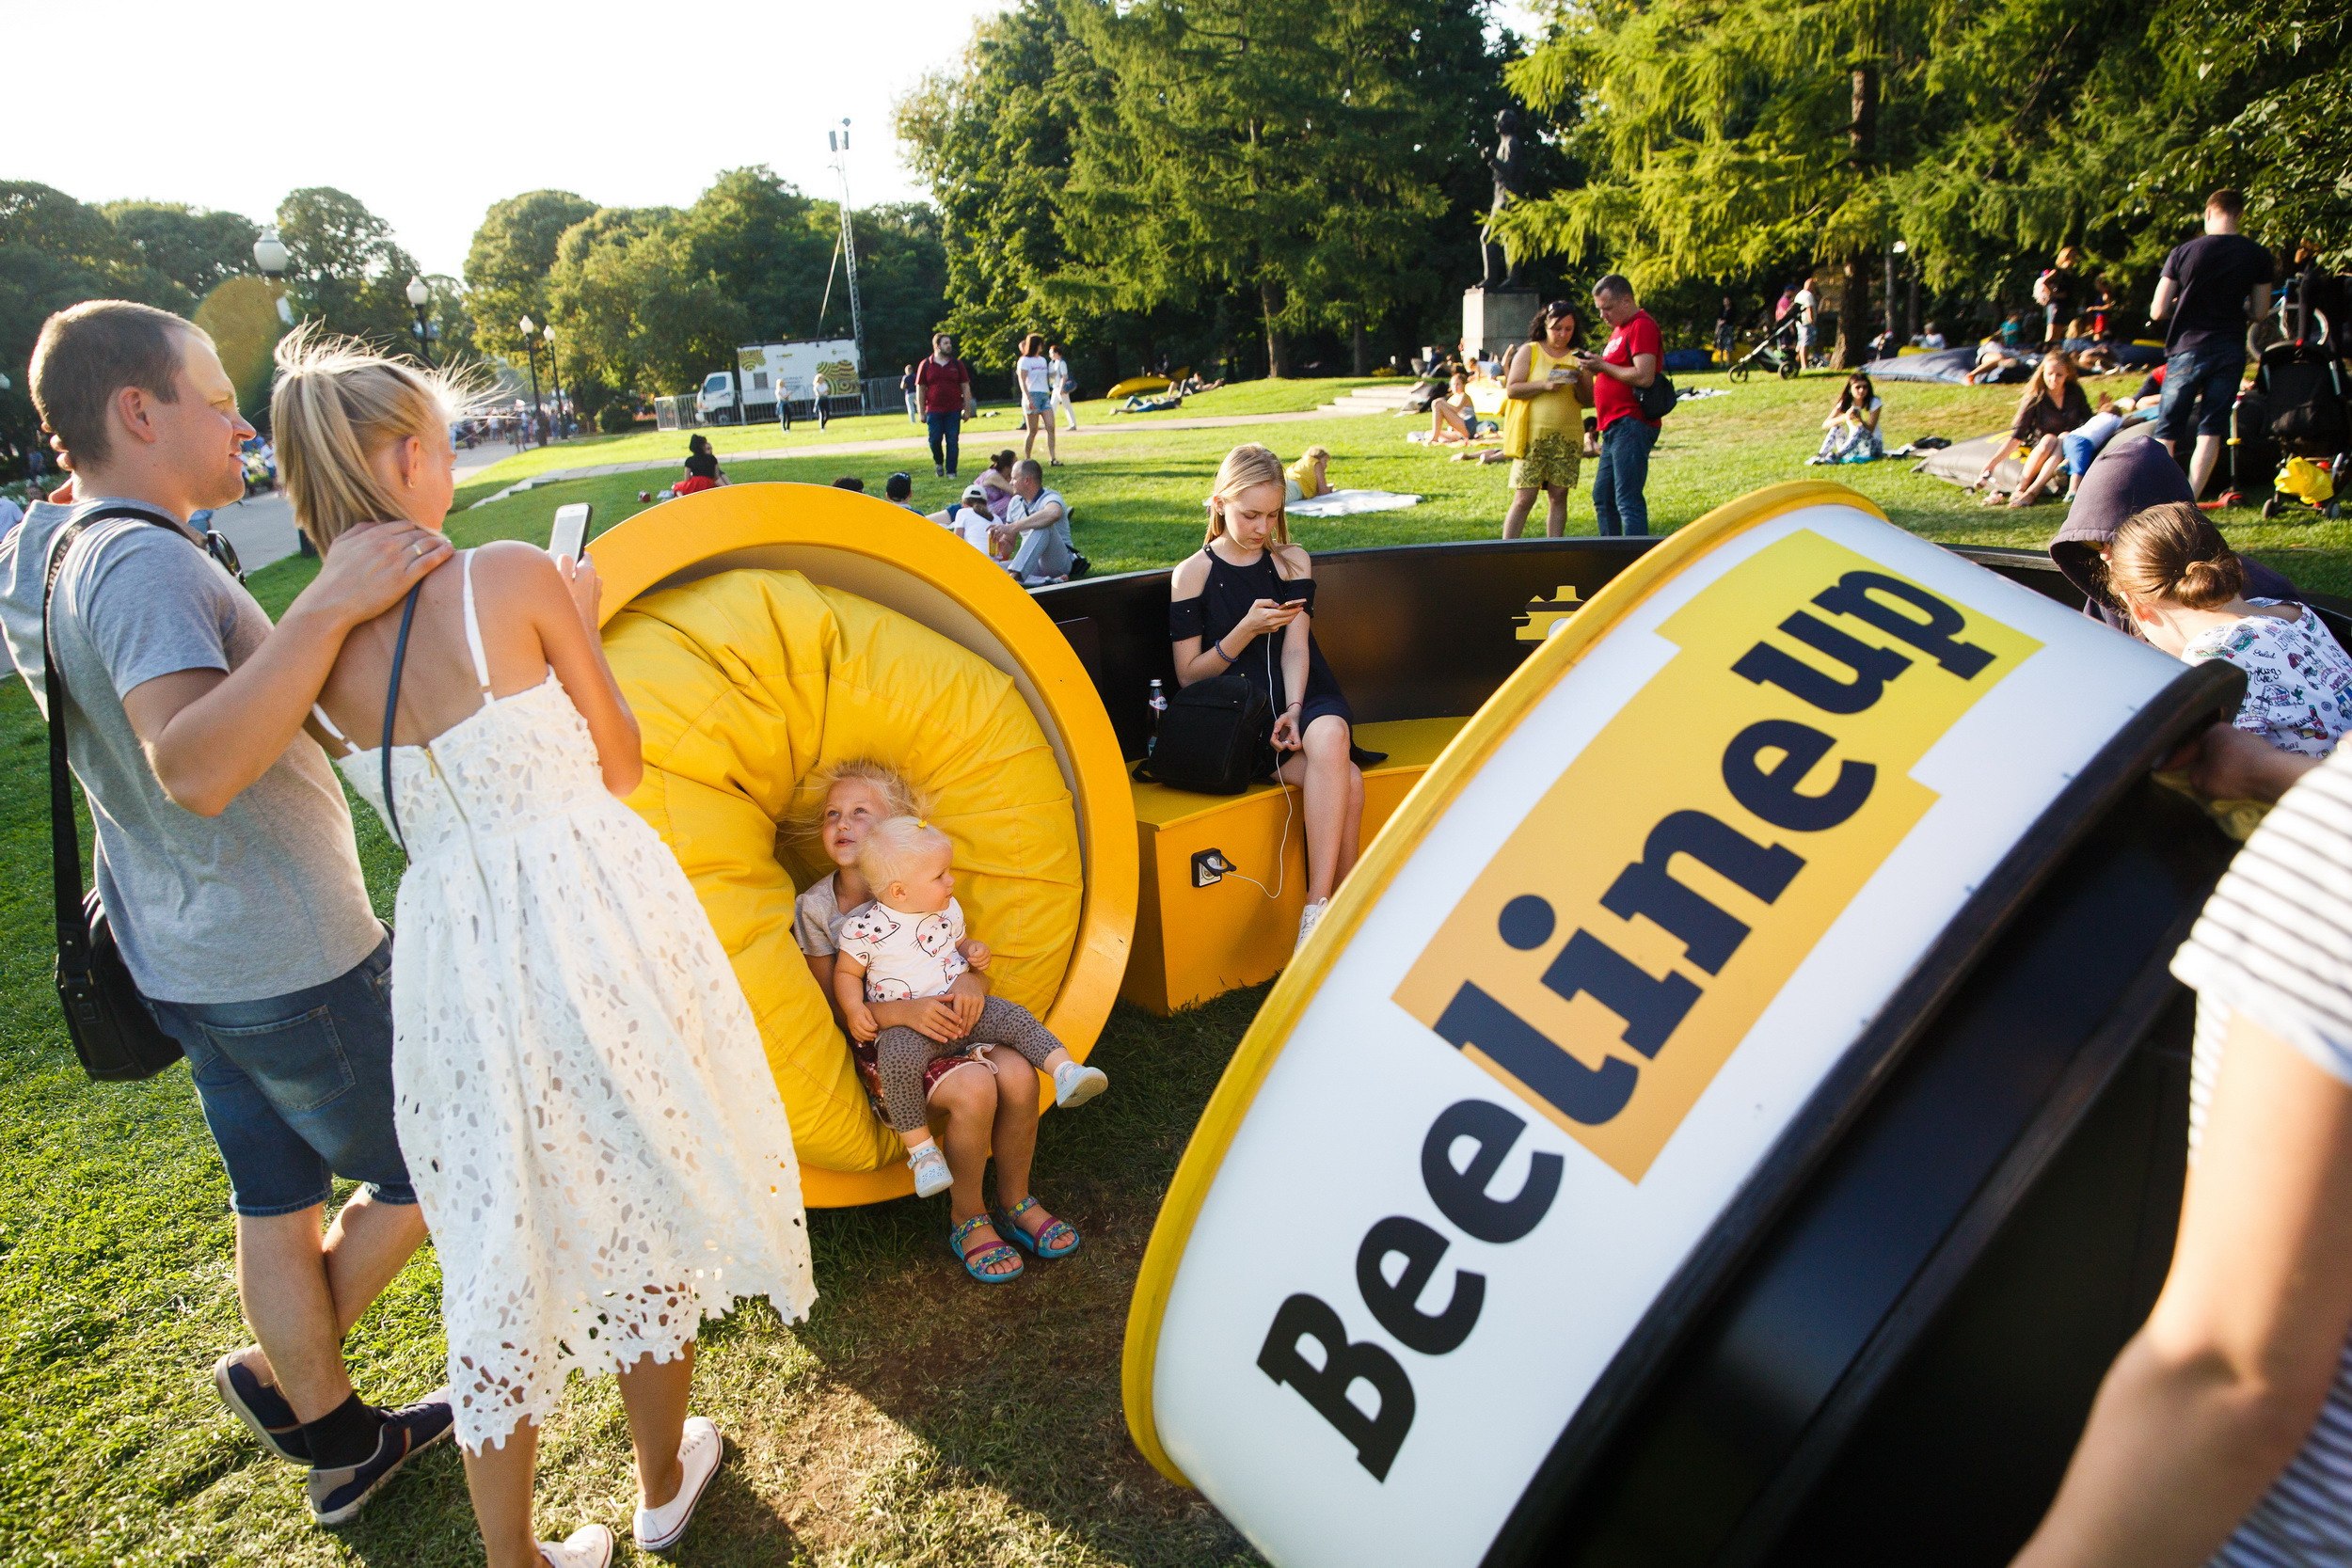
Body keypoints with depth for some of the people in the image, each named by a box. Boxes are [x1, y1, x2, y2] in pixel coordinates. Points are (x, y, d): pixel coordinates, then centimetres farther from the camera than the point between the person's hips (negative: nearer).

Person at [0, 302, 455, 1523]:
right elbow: (194, 769, -41)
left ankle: (334, 1441, 36)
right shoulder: (144, 565, -25)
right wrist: (331, 606, -43)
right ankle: (275, 1376, 28)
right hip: (290, 966, -10)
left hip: (181, 955, 10)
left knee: (277, 1204, 20)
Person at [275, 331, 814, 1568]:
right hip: (596, 914, -3)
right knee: (643, 1198, 18)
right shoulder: (512, 579, -14)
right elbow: (620, 764, -4)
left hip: (455, 951, 4)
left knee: (500, 1247, 18)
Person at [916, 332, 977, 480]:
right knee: (935, 440, -3)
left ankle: (951, 471, 5)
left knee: (952, 441, -1)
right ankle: (938, 463, 24)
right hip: (934, 411, -1)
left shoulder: (957, 364, 7)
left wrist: (967, 409, 3)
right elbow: (920, 389, 6)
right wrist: (922, 412, 2)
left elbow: (965, 387, 9)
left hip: (954, 411, 1)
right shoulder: (925, 365, 4)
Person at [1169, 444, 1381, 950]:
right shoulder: (1193, 574, 4)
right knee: (1344, 779, -32)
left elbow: (1295, 647, 3)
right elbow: (1188, 676, 2)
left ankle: (1319, 911, -36)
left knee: (1328, 735, -36)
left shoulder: (1293, 562, 13)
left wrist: (1294, 710, -16)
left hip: (1305, 701, 3)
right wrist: (1246, 631, -13)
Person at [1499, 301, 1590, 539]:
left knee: (1559, 496, 1)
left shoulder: (1578, 357, 12)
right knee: (1524, 497, -7)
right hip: (1532, 434, -3)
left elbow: (1588, 399, 8)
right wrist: (1544, 385, -16)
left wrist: (1579, 382, -12)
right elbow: (1512, 389, -4)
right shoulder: (1528, 352, 5)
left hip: (1568, 436, 3)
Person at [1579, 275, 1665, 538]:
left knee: (1628, 500, -14)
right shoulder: (1620, 328, 22)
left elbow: (1643, 376, -21)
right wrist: (1596, 365, 10)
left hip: (1631, 425, -11)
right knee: (1603, 498, 13)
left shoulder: (1642, 326, -10)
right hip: (1615, 427, 11)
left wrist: (1602, 366, -13)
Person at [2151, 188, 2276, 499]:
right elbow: (2259, 313, 5)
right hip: (2230, 350, 2)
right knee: (2210, 432, 5)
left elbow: (2157, 312, -5)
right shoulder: (2258, 255, 1)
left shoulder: (2183, 252, -4)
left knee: (2167, 433, 5)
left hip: (2188, 348, -2)